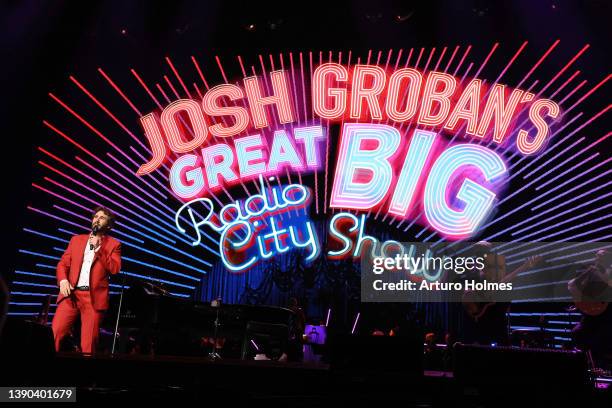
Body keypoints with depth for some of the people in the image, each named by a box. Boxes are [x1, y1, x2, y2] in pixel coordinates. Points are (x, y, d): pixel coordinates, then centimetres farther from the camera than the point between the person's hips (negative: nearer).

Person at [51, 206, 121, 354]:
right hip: (71, 294, 3)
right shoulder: (76, 239, 19)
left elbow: (115, 268, -5)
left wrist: (98, 248, -9)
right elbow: (62, 263, 14)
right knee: (53, 334, -8)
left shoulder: (113, 244, 9)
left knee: (88, 343, -2)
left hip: (94, 297, -2)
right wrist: (63, 280, -6)